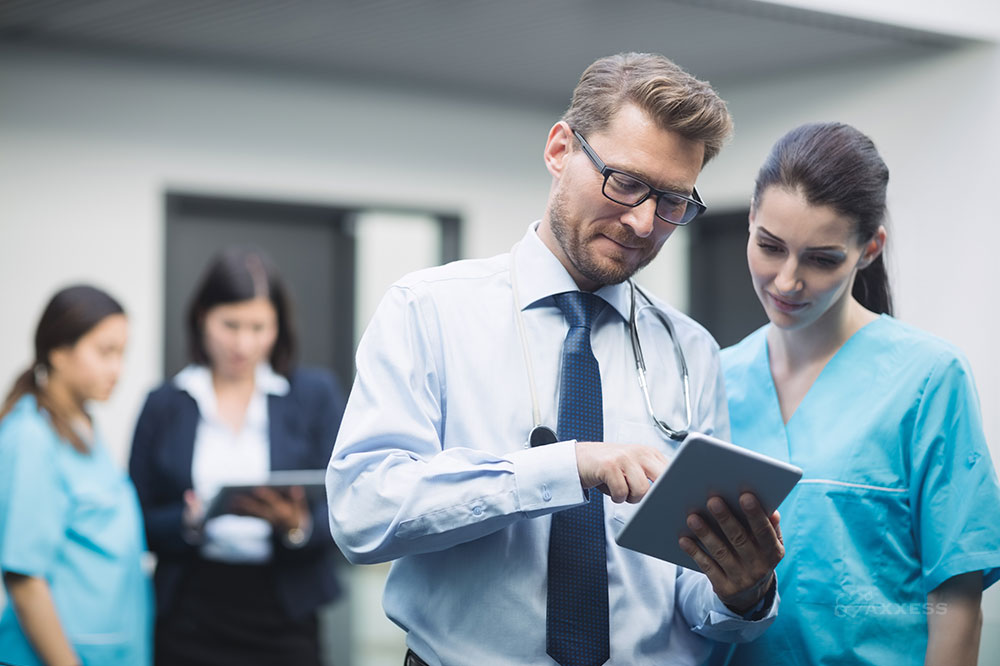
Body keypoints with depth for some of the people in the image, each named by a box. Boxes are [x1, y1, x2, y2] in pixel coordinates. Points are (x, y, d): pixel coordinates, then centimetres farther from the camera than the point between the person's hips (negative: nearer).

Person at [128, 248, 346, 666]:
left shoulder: (315, 394, 5)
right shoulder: (164, 404, 6)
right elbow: (140, 522, 5)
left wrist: (298, 525, -20)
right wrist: (189, 521, -15)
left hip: (284, 616, 0)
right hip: (190, 619, 0)